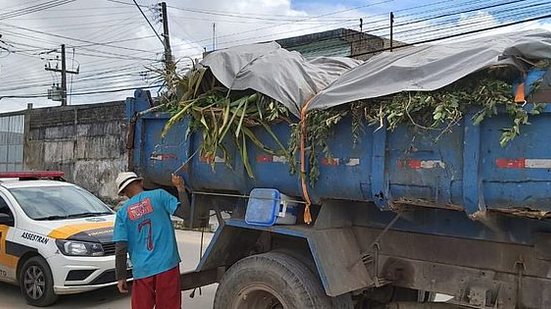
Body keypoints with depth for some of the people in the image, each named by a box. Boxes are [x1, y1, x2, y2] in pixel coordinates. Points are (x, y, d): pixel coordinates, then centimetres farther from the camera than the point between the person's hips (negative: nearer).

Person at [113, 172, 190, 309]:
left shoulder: (123, 212, 6)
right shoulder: (159, 195, 0)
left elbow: (120, 249, 1)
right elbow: (183, 212, -9)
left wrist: (121, 277, 8)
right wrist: (180, 188, 3)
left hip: (142, 271, 2)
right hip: (167, 266, -1)